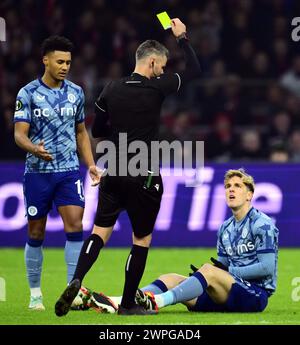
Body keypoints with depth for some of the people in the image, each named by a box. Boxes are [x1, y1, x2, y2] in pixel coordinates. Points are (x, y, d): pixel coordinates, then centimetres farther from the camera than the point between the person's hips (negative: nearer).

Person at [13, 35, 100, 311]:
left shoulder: (76, 92, 8)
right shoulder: (28, 94, -5)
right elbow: (19, 134, -11)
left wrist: (90, 164, 8)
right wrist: (35, 149, -32)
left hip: (69, 171, 2)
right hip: (38, 172, -2)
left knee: (75, 225, -13)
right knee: (36, 234, 4)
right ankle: (35, 293, 16)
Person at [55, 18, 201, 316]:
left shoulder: (111, 90, 5)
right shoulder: (156, 88, -8)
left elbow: (97, 131, 15)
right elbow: (194, 70, 4)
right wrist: (182, 37, 15)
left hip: (113, 174, 4)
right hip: (143, 177, -4)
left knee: (100, 232, 5)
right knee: (142, 239, 8)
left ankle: (76, 281, -19)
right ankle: (128, 305, 10)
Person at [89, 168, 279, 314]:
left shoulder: (262, 225, -5)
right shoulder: (226, 228, 19)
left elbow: (267, 268, -13)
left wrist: (230, 271, -11)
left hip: (256, 294, -8)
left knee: (210, 270, -32)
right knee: (171, 279, -8)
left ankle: (156, 301, -50)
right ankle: (116, 302, -30)